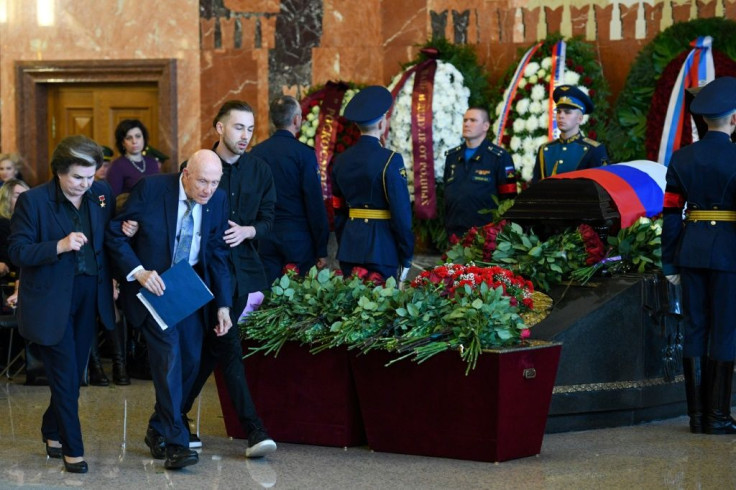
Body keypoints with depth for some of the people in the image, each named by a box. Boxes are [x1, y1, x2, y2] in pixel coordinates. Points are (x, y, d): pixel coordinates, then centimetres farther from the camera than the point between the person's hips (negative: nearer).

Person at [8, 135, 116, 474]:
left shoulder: (101, 194, 1)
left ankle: (52, 432, 33)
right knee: (66, 376, -2)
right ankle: (72, 449, 8)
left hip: (89, 298, 5)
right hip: (51, 302, -5)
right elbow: (17, 252, -14)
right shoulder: (33, 201, -12)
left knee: (74, 373, 14)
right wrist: (59, 246, -27)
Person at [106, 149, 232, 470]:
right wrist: (138, 271, -24)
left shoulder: (218, 201, -4)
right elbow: (115, 234, -12)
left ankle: (158, 430, 23)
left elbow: (217, 255, 4)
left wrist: (223, 304, -2)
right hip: (152, 284, -5)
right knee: (168, 352, -17)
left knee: (190, 360, 4)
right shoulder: (150, 189, -18)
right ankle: (174, 442, -15)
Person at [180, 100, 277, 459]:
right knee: (227, 347, -9)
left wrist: (246, 231, -10)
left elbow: (267, 220, 10)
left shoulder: (259, 170, 8)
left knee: (211, 347, 7)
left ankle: (177, 416, 21)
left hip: (241, 265, 4)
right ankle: (253, 429, -10)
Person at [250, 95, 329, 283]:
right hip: (298, 239, -4)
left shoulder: (256, 152, 3)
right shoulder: (304, 154, -9)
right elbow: (315, 204, -9)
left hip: (264, 240, 4)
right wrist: (321, 250, -4)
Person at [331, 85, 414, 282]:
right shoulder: (390, 160, -12)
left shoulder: (342, 160, 7)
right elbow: (401, 212, -12)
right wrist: (406, 257, -5)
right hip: (381, 249, -6)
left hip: (349, 248, 6)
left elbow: (338, 211, 13)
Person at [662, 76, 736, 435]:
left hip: (691, 250, 5)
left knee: (695, 328, 9)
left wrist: (670, 263, 9)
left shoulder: (682, 158, 5)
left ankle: (696, 413, 11)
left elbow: (671, 213, 5)